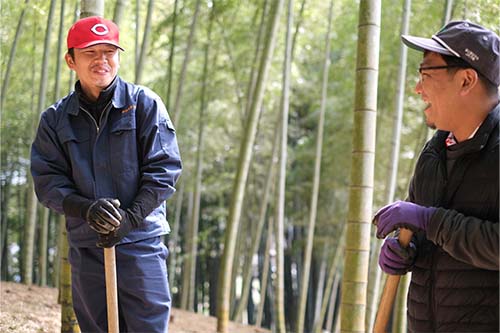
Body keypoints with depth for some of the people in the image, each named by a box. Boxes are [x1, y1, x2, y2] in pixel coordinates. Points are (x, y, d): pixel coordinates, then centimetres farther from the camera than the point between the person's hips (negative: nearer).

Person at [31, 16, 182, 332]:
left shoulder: (144, 104, -1)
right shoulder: (55, 119, 6)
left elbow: (164, 167, -5)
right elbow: (47, 180, 1)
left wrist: (131, 218, -15)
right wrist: (86, 209, -17)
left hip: (140, 242, -3)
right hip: (86, 246, 3)